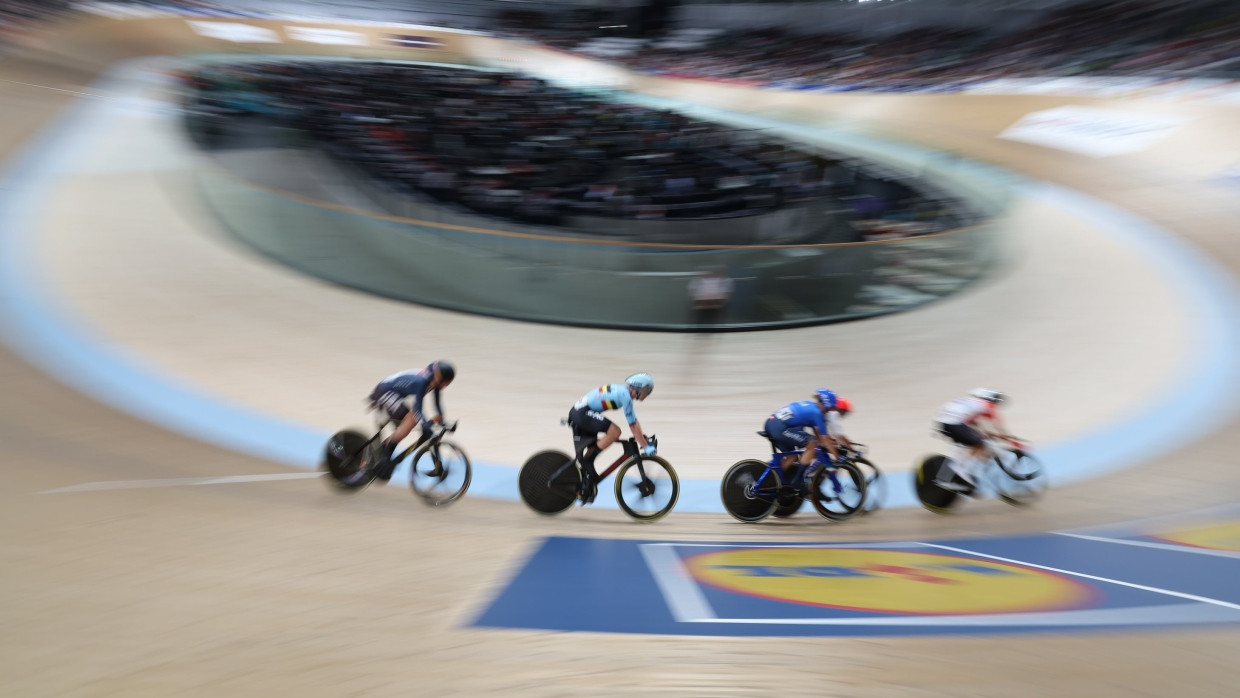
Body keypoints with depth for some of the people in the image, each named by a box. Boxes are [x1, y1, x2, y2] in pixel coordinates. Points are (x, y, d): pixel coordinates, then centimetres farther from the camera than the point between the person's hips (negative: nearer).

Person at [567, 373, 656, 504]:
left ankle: (585, 490, 22)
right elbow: (633, 425, -16)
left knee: (592, 450, 16)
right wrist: (646, 446, -12)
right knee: (615, 432, -22)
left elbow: (634, 419, 22)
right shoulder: (624, 394, -16)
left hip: (577, 413, 11)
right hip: (583, 413, -11)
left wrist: (644, 437, 20)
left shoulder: (623, 391, 13)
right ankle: (586, 460, -11)